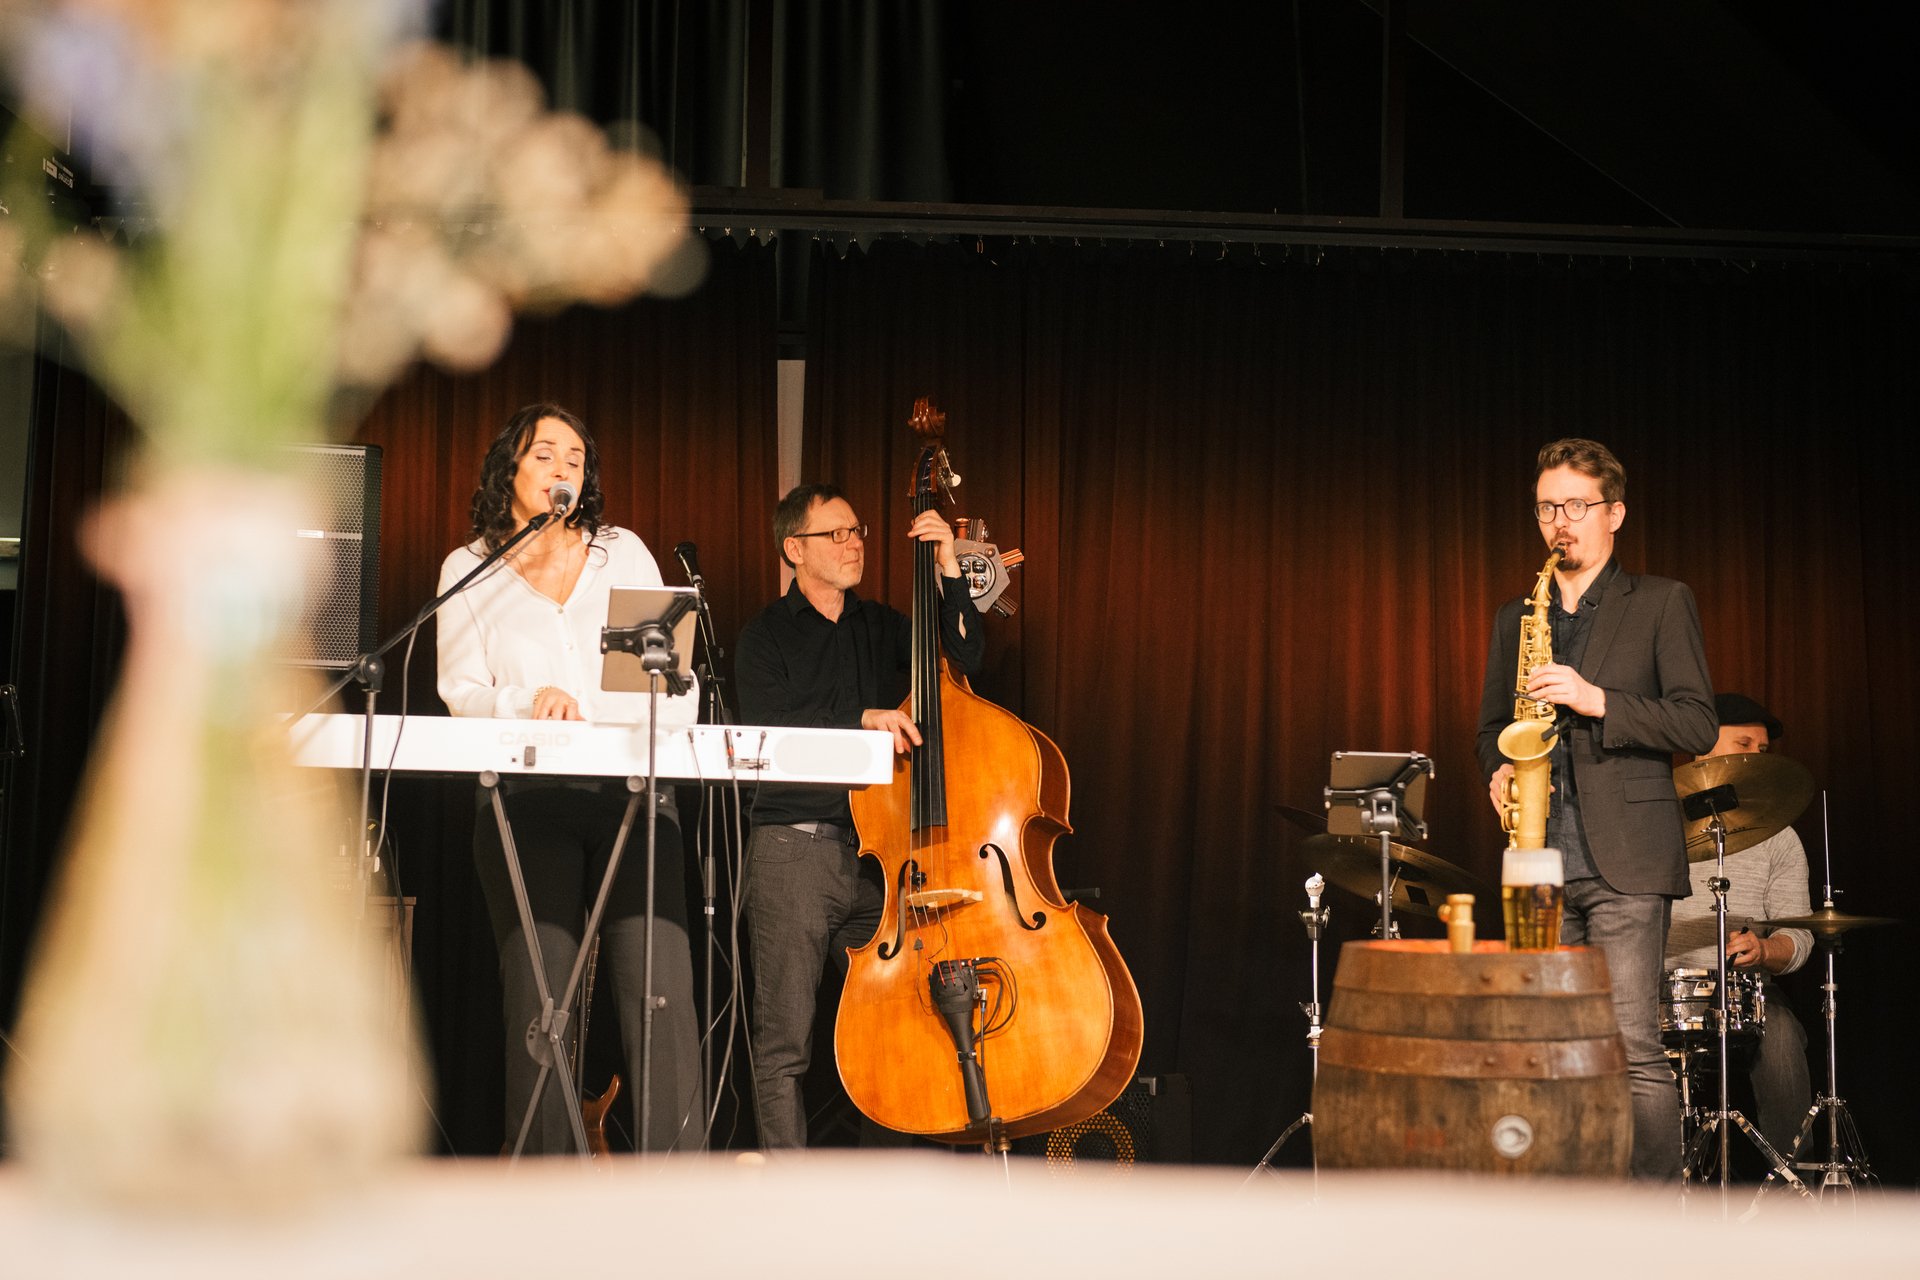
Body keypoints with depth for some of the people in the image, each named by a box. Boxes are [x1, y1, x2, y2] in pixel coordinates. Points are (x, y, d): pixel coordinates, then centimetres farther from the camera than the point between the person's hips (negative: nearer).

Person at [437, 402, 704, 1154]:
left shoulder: (624, 554, 19)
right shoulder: (469, 568, 14)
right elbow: (461, 692, 4)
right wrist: (528, 704, -15)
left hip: (632, 793, 1)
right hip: (527, 801, -1)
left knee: (658, 988, -13)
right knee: (540, 993, -10)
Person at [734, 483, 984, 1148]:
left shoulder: (881, 627, 18)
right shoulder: (766, 636, 5)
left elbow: (962, 657, 7)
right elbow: (768, 731, -9)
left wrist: (949, 572, -1)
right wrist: (865, 718, -19)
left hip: (876, 852, 4)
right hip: (793, 850, -4)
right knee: (783, 1043, -5)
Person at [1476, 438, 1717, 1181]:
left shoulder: (1662, 604, 4)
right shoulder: (1515, 619, 18)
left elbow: (1697, 724, -3)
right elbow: (1492, 727, 25)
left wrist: (1598, 702, -15)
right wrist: (1498, 772, 3)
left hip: (1624, 864, -5)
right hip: (1541, 862, 5)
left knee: (1634, 1049, -11)